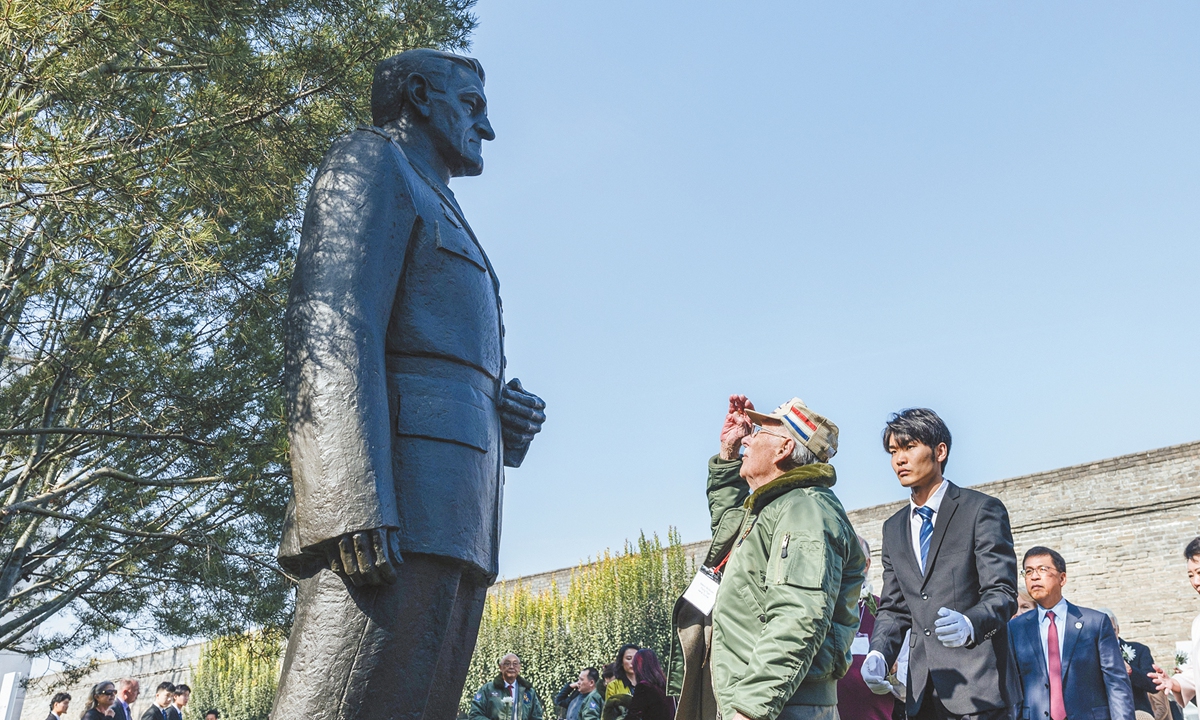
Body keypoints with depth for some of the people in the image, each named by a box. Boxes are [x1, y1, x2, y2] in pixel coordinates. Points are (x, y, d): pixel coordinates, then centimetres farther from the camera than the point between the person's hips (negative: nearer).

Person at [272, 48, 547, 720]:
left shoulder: (439, 214, 35)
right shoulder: (373, 161, 8)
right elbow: (328, 327, -10)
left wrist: (510, 415, 8)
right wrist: (357, 507, -22)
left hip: (459, 524, 9)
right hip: (408, 489, -9)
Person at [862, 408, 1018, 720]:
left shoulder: (982, 510, -3)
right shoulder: (893, 528, 15)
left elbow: (1003, 594, -10)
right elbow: (893, 608, 14)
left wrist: (969, 624, -30)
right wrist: (879, 653, -5)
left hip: (974, 684, -5)